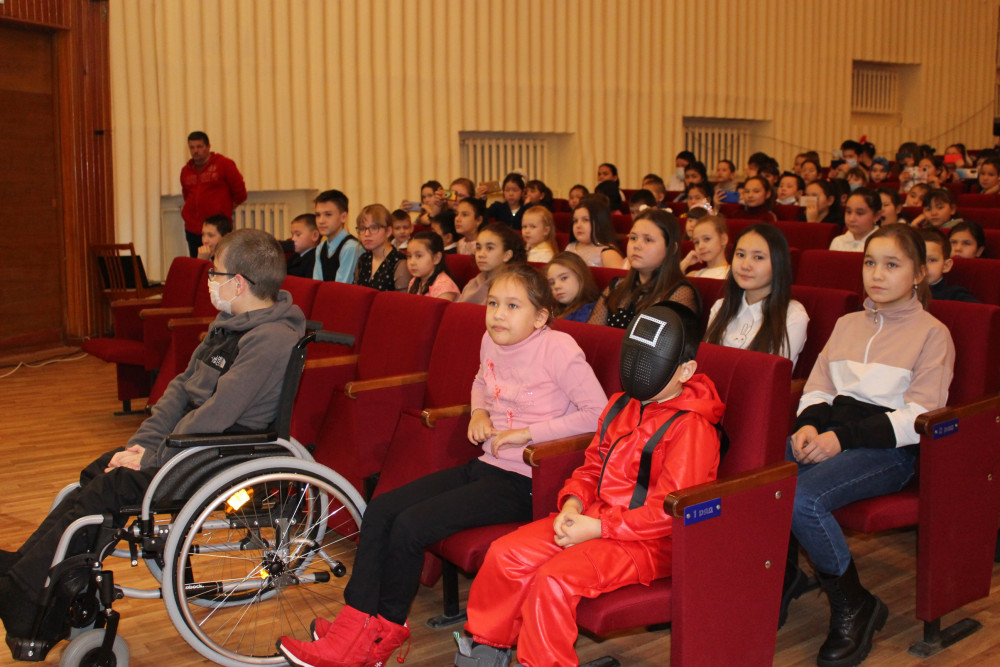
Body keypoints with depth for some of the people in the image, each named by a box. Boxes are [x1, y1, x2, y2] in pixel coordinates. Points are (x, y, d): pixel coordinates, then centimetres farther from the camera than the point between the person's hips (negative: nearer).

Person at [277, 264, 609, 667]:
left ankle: (383, 633, 2)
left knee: (410, 525, -19)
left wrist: (527, 432, -19)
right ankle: (355, 623, -1)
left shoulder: (558, 348, -14)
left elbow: (598, 413, -18)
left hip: (522, 483, -8)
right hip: (486, 466, 8)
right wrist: (479, 412, 7)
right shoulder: (491, 342, 8)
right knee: (380, 510, -4)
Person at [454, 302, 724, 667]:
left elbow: (668, 510, -20)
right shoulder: (621, 406, 12)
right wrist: (573, 502, -1)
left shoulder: (692, 427, -16)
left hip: (649, 541, -8)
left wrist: (597, 528, -20)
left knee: (555, 578, -29)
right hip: (596, 518, 8)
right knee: (505, 554, -5)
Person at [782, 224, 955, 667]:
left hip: (887, 449, -5)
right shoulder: (847, 324, 22)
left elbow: (917, 418, -7)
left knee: (802, 498, -32)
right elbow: (818, 388, 18)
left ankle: (854, 606, -10)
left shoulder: (932, 334, 3)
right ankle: (781, 574, -4)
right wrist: (808, 424, -5)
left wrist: (843, 439, -17)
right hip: (831, 435, 5)